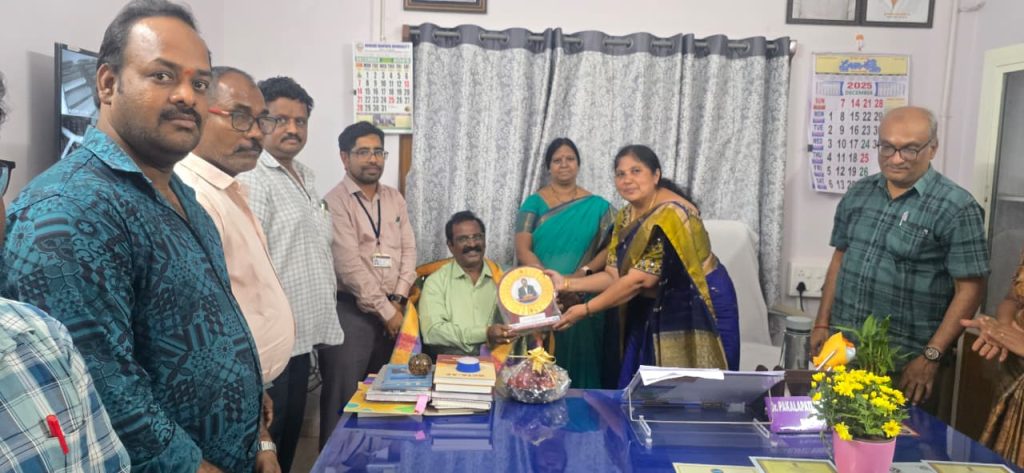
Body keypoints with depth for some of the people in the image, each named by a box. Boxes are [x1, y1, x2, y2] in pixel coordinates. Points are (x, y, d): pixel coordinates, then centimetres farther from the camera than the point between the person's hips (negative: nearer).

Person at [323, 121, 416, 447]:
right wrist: (385, 310, -13)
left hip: (394, 310, 6)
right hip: (351, 311, -5)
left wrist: (398, 301, -4)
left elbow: (409, 250, 9)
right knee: (344, 398, -1)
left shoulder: (394, 198, 12)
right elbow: (350, 266, -14)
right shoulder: (335, 202, -8)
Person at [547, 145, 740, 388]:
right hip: (654, 312, 7)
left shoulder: (670, 214, -24)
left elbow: (639, 280, -25)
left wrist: (585, 310, -22)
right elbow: (614, 276, 0)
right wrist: (566, 283, -9)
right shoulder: (625, 217, 2)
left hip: (697, 310, -7)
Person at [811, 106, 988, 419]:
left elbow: (969, 290, -11)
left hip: (907, 364, -5)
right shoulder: (858, 193, 6)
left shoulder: (956, 208, -10)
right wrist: (822, 324, 9)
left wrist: (931, 357, -15)